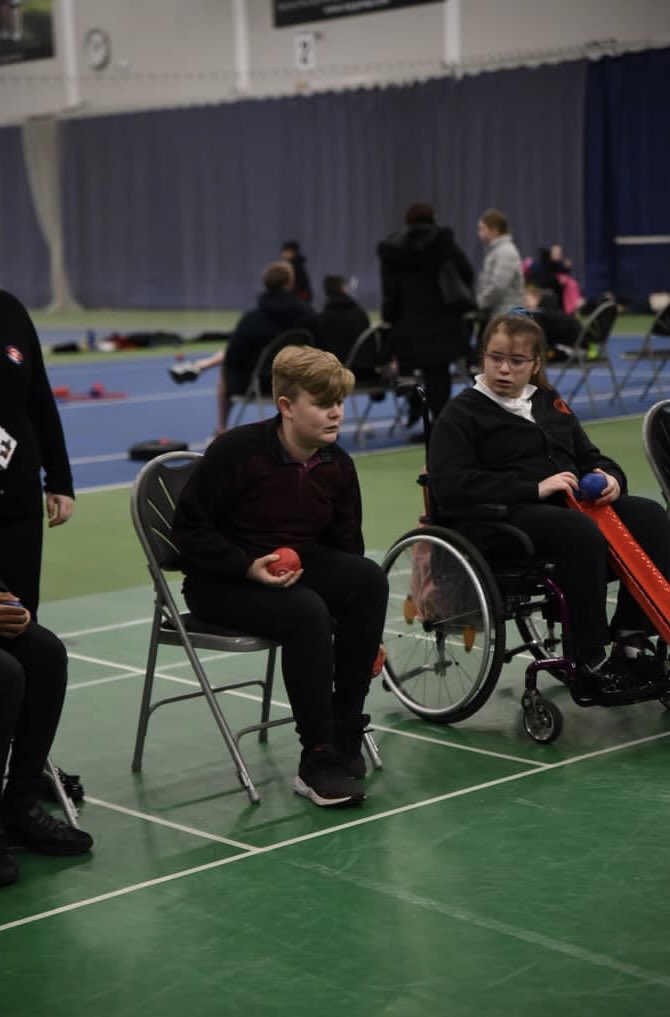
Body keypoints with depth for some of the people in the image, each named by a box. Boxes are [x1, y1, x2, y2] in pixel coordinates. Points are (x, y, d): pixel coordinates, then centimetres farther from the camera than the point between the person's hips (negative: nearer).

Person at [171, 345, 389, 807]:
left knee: (370, 578, -23)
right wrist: (247, 566, -26)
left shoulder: (338, 465, 0)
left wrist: (365, 632, 5)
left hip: (298, 566, 6)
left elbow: (347, 545, 8)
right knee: (306, 612, -34)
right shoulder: (236, 451, -18)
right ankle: (318, 762, -23)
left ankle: (346, 732, -15)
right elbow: (190, 528, -12)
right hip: (221, 580, -6)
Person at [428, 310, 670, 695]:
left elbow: (589, 456, 30)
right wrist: (534, 489, -18)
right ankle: (591, 662, -28)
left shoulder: (551, 404, 23)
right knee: (582, 534, -35)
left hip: (572, 503, 7)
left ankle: (631, 634, -16)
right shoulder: (462, 413, 3)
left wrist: (609, 476, 2)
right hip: (507, 516, -7)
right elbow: (450, 486, -12)